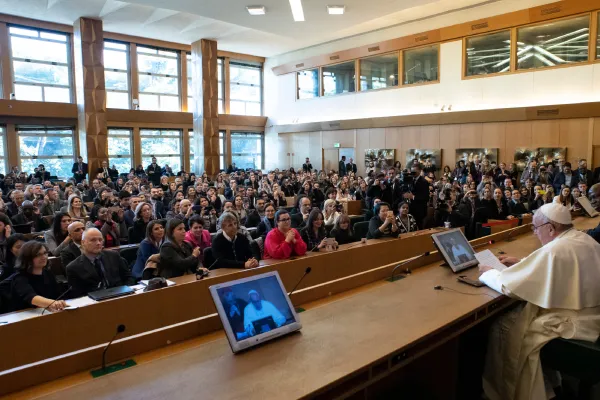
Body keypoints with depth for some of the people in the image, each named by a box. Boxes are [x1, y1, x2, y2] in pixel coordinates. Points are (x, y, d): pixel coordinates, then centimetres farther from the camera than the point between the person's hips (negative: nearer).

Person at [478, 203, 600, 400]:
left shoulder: (554, 250, -25)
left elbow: (508, 285, -22)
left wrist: (488, 272, -3)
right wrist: (522, 263, 17)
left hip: (574, 325, -9)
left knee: (503, 327, 3)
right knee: (514, 314, 16)